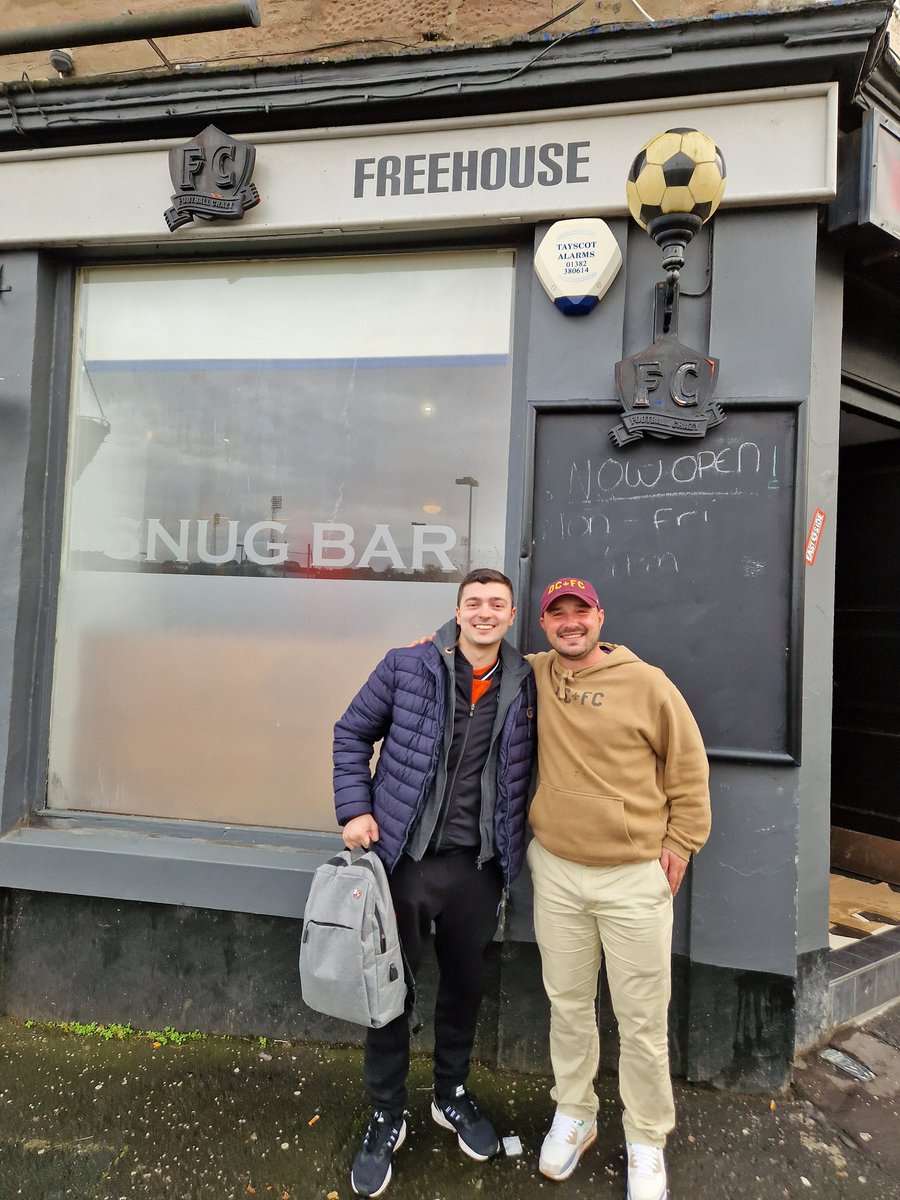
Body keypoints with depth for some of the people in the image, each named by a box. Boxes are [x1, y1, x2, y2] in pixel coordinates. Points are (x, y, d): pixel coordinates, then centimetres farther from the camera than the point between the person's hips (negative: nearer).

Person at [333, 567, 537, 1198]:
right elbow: (353, 733, 1)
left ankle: (452, 1092, 47)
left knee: (465, 984, 20)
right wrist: (354, 809, -7)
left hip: (478, 864, 3)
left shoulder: (526, 685, 0)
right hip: (404, 856, -2)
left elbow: (531, 769, 10)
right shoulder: (406, 667, -7)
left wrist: (518, 847, 5)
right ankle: (387, 1116, 37)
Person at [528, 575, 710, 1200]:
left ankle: (646, 1141, 34)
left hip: (636, 877, -2)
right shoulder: (535, 675, 0)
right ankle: (574, 1115, 41)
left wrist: (680, 842, -1)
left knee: (642, 1020, 10)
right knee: (568, 1003, 19)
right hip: (555, 871, 3)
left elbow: (689, 767, -1)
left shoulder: (647, 683, -10)